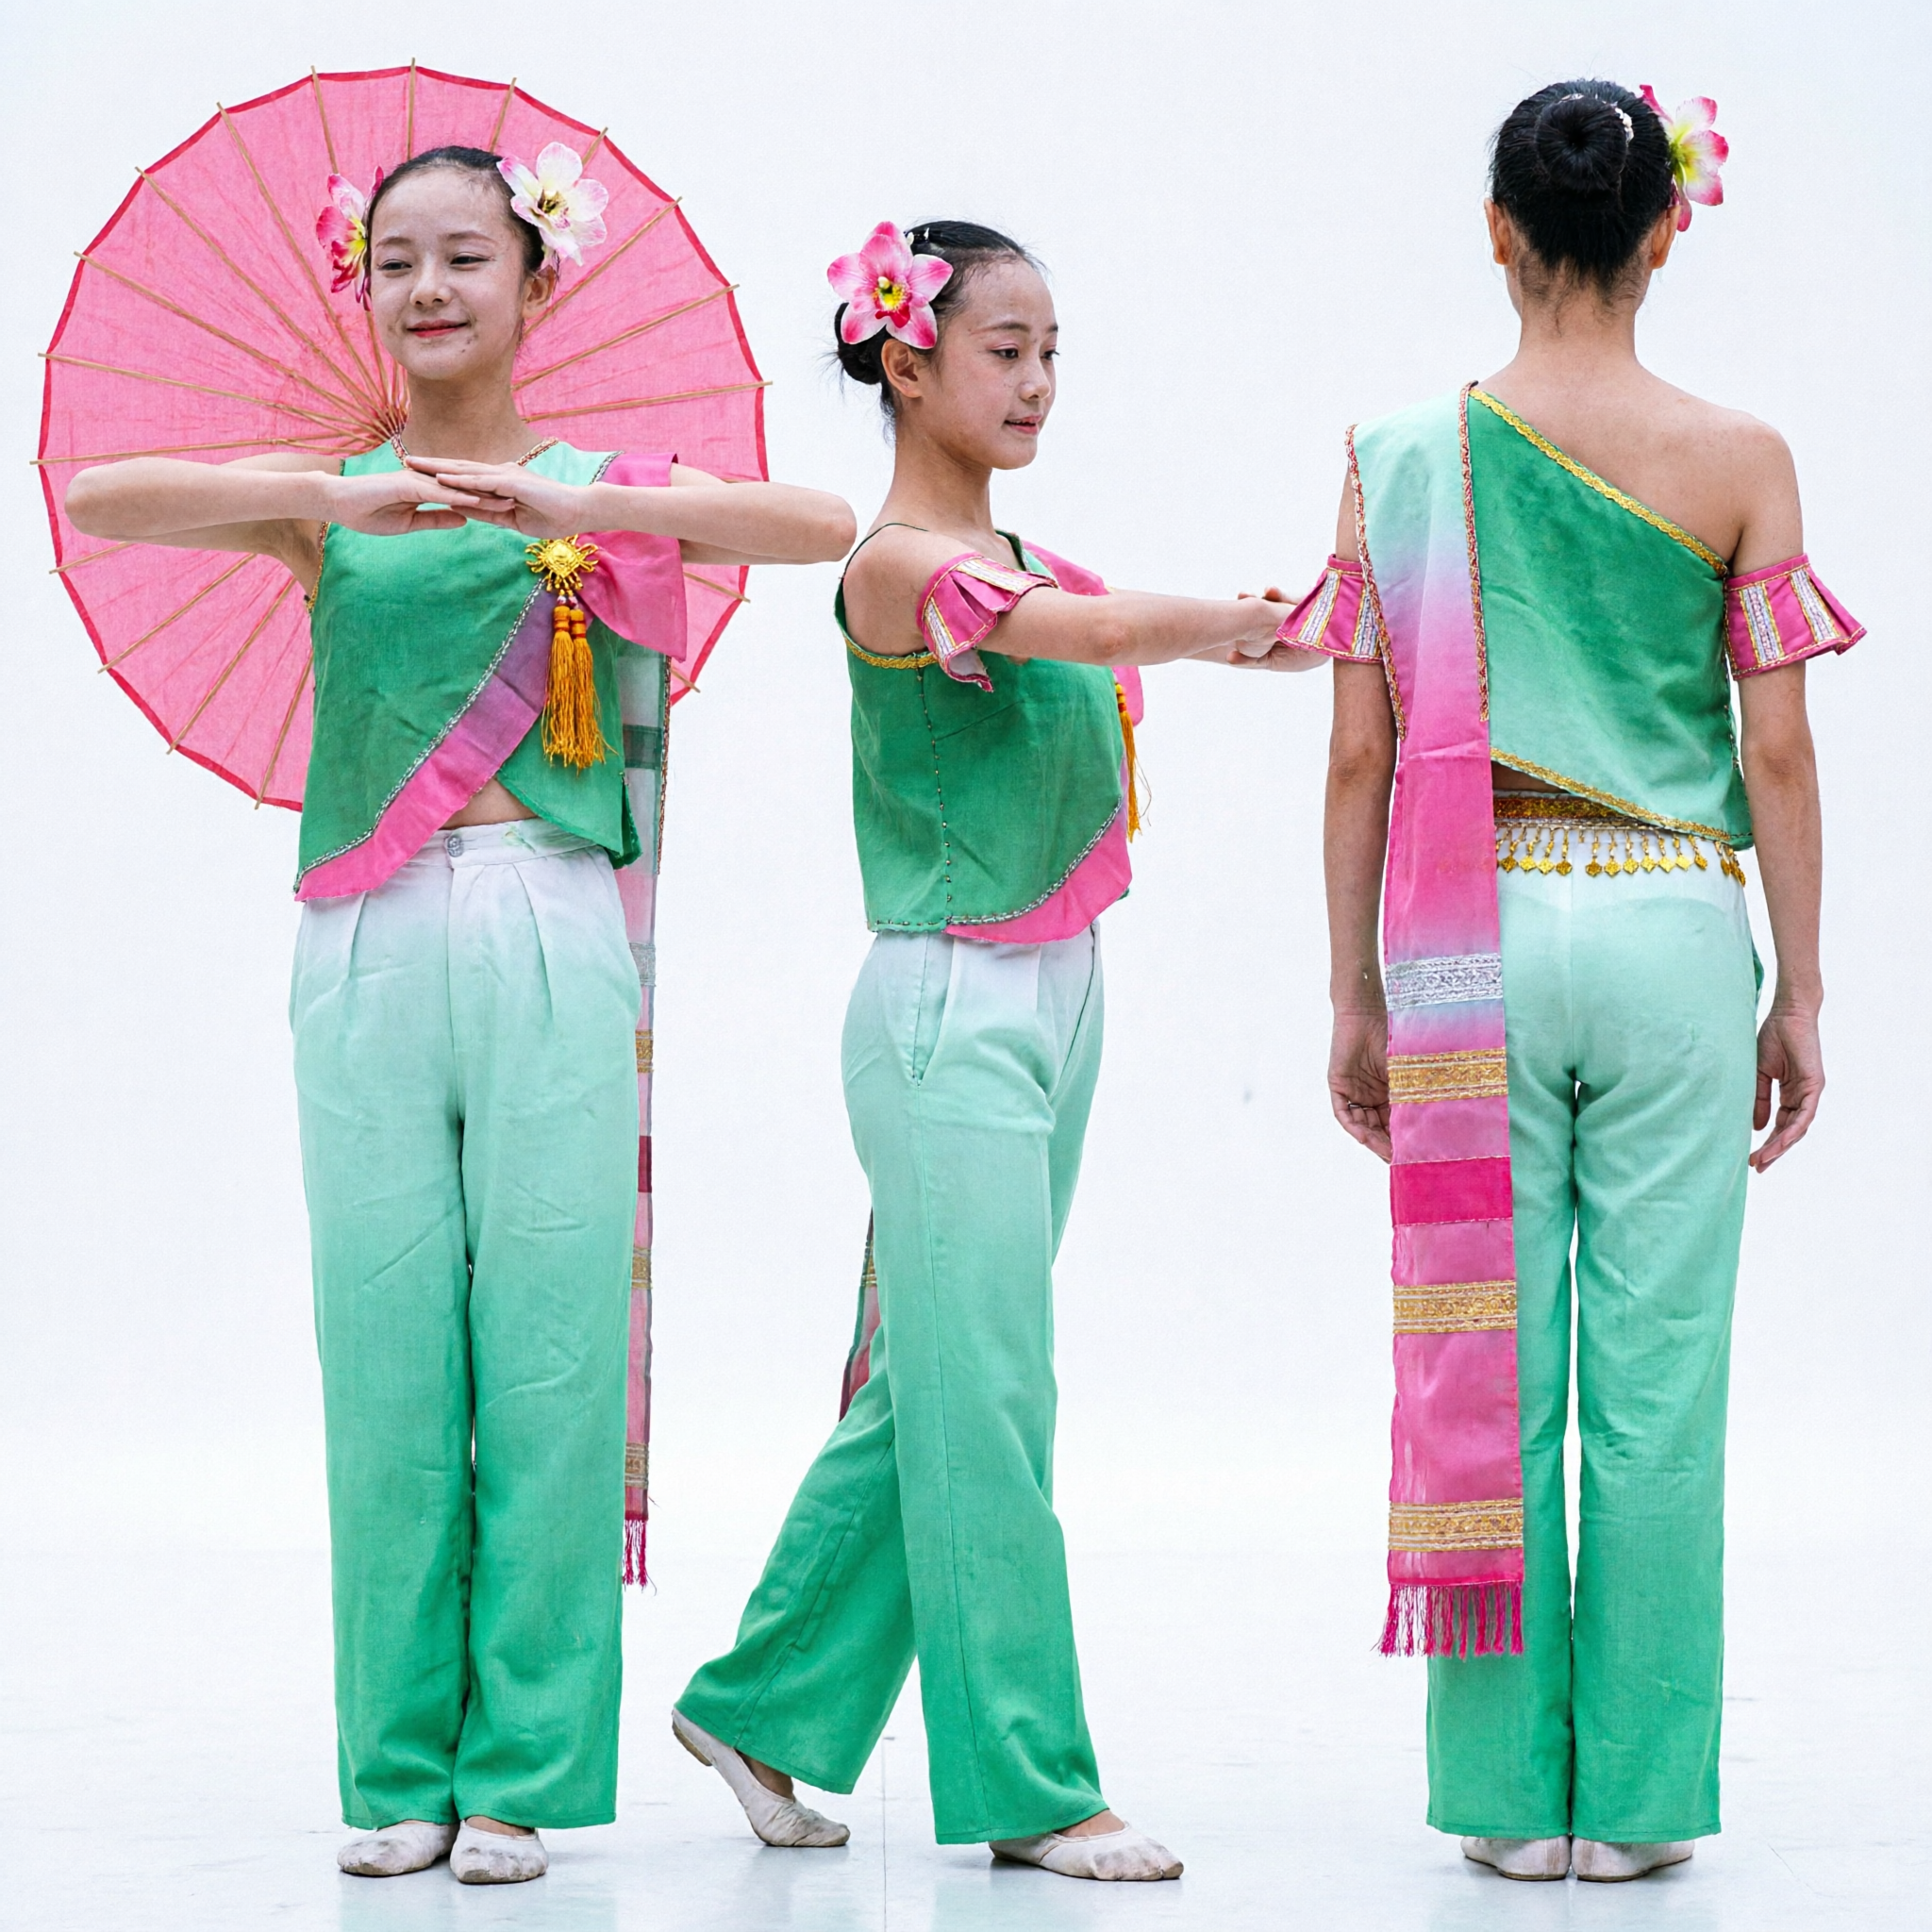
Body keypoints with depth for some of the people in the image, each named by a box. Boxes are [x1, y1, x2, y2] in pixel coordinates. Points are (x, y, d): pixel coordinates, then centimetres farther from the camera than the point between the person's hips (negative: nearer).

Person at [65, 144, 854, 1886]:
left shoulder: (605, 489, 10)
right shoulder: (326, 502, 12)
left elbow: (824, 527, -7)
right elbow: (97, 500, -5)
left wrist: (579, 502, -16)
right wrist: (344, 497, -16)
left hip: (551, 941, -1)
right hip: (370, 950, 1)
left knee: (548, 1349, -3)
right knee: (386, 1350, 1)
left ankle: (521, 1770, 5)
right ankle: (396, 1771, 10)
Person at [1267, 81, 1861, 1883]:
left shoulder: (1404, 457, 1)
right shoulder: (1737, 460, 0)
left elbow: (1361, 754, 1)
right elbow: (1779, 752, 0)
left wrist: (1357, 998, 9)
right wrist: (1800, 996, 7)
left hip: (1475, 936, 1)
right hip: (1673, 928, -1)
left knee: (1487, 1368, 6)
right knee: (1657, 1379, 4)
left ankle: (1508, 1791, 9)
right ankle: (1639, 1795, 8)